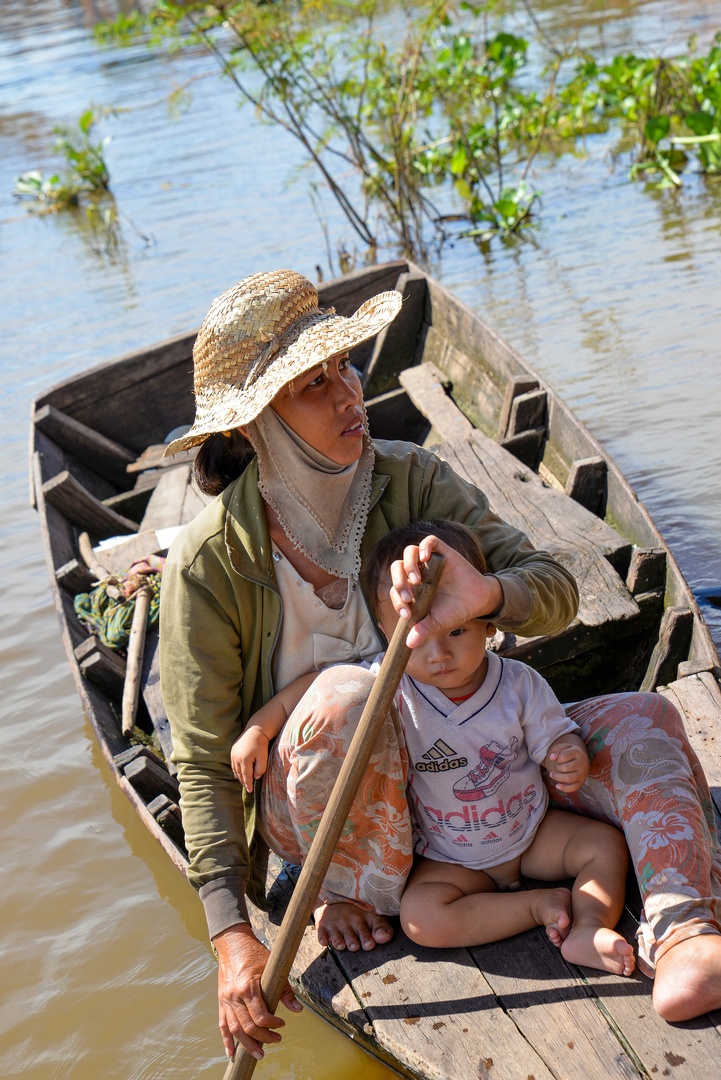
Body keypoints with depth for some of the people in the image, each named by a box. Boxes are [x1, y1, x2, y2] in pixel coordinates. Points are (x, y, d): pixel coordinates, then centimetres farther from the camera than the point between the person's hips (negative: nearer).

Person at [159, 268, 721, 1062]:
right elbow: (202, 763, -17)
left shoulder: (409, 480, -11)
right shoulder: (210, 562, -19)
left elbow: (555, 592, -18)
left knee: (643, 722, -15)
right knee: (345, 698, -38)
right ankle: (362, 899, -13)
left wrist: (488, 595, -43)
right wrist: (231, 937, -26)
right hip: (308, 804, -4)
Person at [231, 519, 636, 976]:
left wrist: (571, 760, -28)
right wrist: (258, 730, -16)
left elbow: (556, 739, -5)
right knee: (420, 917, -27)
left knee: (607, 843, -14)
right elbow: (313, 686, -9)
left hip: (534, 831, 1)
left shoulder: (521, 685, -18)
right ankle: (542, 905, -16)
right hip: (451, 857, -1)